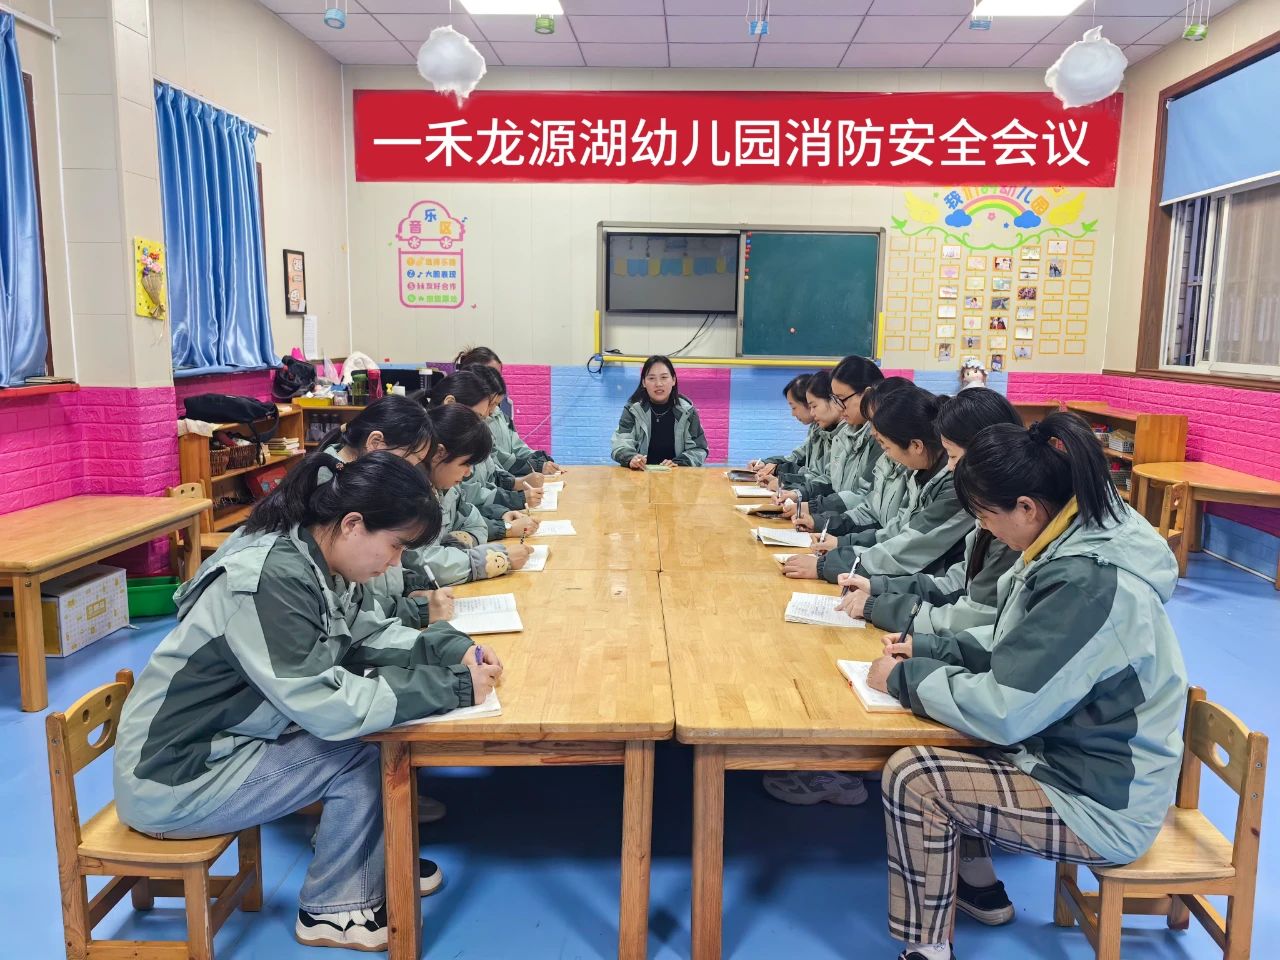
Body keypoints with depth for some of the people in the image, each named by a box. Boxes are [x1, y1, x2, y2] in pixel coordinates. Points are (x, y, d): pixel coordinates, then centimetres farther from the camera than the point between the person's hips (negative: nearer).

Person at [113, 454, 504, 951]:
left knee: (372, 725, 3)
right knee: (359, 757, -15)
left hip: (220, 741, 9)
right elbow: (325, 707, -34)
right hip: (172, 780, -9)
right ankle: (335, 909, 7)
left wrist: (453, 650, -7)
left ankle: (375, 861, 21)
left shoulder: (311, 560, -4)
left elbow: (366, 633, 8)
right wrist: (453, 688, -28)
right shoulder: (272, 580, -30)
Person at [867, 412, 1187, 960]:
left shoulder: (1089, 583, -30)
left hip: (1102, 805, -9)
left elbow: (1003, 711, -29)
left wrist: (905, 677, -15)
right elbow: (1016, 645, 13)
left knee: (911, 776, -16)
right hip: (1078, 757, 9)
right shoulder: (1077, 545, -1)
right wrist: (928, 648, 3)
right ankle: (979, 886, 29)